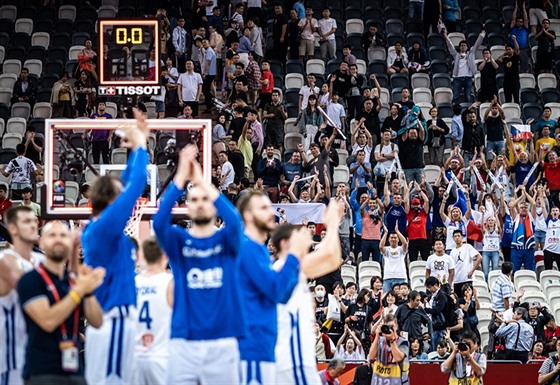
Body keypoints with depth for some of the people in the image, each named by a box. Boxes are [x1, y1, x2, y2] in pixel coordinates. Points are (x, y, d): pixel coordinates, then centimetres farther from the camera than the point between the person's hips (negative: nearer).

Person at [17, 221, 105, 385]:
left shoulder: (74, 282, 15)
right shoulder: (30, 280, -4)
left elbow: (96, 322, 8)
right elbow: (48, 320, -18)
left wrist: (88, 291, -8)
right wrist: (80, 290, -17)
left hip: (74, 371, 7)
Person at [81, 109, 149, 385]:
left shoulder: (97, 226, 12)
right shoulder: (106, 225, -14)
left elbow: (126, 186, 20)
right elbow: (135, 187, -14)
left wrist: (137, 148, 19)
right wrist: (140, 147, -2)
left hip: (103, 319, 10)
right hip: (114, 319, -10)